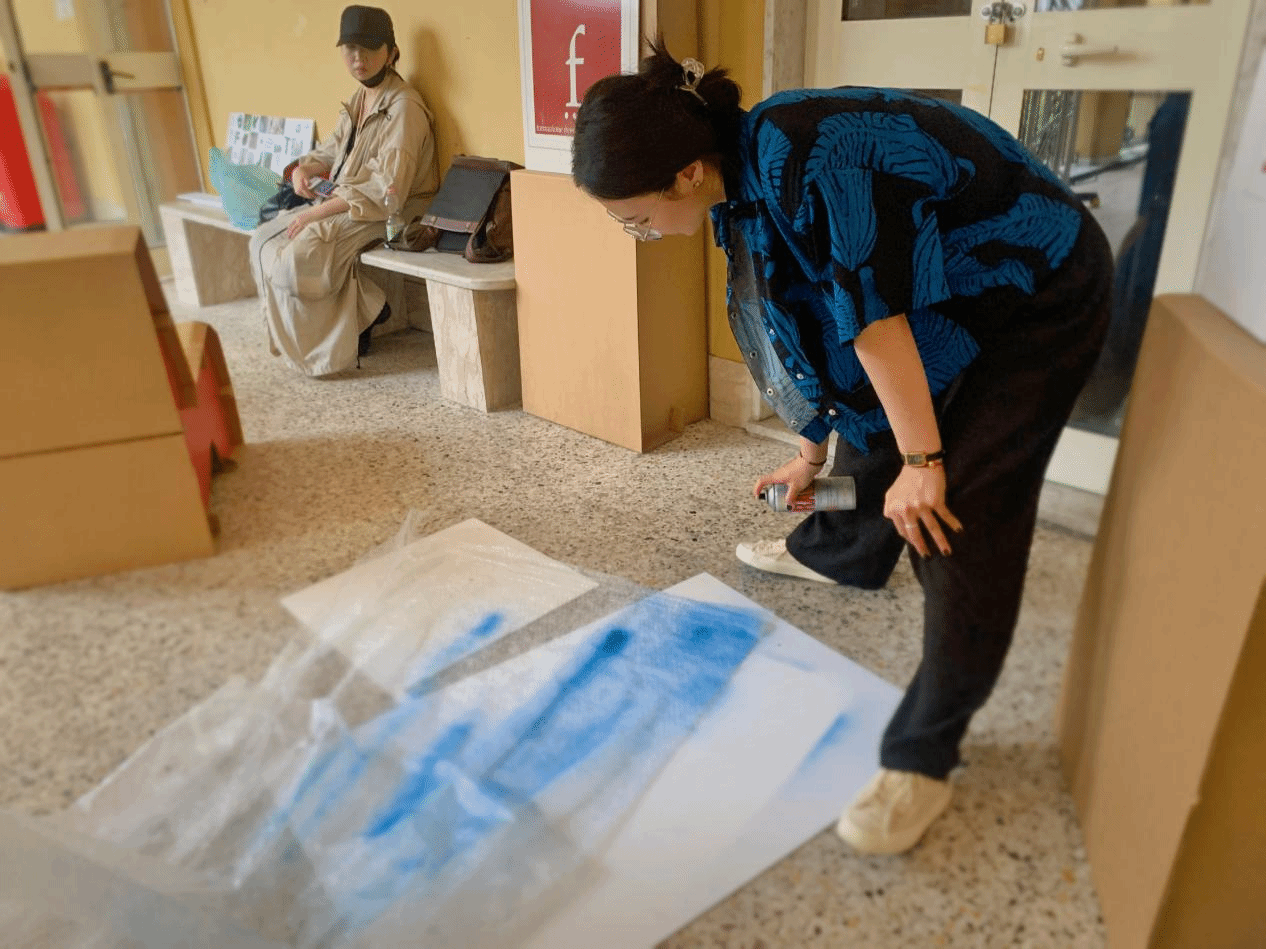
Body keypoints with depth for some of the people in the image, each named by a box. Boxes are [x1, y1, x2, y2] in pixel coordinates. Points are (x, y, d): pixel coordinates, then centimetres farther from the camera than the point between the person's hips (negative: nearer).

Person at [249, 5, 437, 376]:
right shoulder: (357, 101, 10)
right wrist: (304, 169, 0)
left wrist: (317, 213, -22)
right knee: (265, 241, 1)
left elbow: (385, 190, -25)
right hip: (341, 203, 9)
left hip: (383, 215, -9)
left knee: (297, 257, -22)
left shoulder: (403, 107, -18)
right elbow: (333, 150, 24)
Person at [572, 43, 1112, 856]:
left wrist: (922, 461, -20)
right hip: (947, 300, 9)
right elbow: (811, 322, 8)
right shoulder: (747, 177, -1)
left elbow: (875, 314, -29)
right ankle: (840, 555, 50)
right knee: (872, 426, 20)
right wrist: (812, 450, 15)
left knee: (960, 525, -12)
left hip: (1039, 300, -9)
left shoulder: (799, 160, -32)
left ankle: (923, 758, -2)